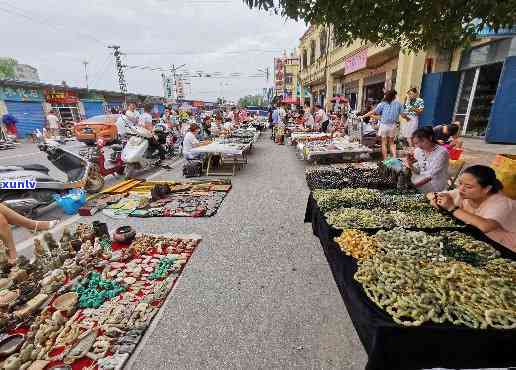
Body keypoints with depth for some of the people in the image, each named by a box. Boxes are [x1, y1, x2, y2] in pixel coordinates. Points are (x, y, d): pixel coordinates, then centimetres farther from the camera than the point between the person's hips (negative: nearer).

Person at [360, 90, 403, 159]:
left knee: (384, 143, 5)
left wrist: (363, 116, -4)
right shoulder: (398, 104, 3)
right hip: (393, 125, 2)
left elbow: (373, 112, -9)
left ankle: (385, 160, 6)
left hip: (384, 125, -2)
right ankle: (394, 157, 6)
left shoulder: (383, 104, -4)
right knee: (391, 143, 16)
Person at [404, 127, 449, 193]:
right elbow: (417, 172, 3)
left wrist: (414, 185, -30)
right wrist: (411, 165, -18)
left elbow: (430, 175, -22)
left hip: (435, 188, -5)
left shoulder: (441, 152, -17)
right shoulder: (418, 151, 0)